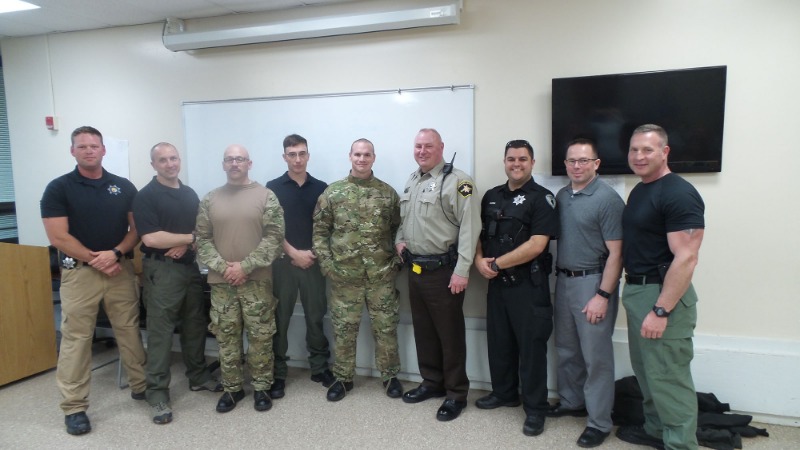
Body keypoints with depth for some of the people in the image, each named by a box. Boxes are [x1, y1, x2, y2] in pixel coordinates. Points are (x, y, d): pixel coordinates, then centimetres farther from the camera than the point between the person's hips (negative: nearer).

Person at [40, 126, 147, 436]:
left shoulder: (124, 187, 5)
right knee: (76, 339, 2)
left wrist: (115, 253, -11)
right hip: (79, 272, -2)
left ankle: (141, 385, 24)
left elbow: (137, 228, 4)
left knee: (130, 331, 9)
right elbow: (58, 237, -8)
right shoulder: (58, 188, -3)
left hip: (121, 270, 2)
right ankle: (74, 407, 11)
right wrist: (94, 259, -11)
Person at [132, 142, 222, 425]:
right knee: (160, 330, -2)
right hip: (161, 269, -6)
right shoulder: (146, 196, -9)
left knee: (195, 325, 14)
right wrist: (190, 237, -11)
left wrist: (185, 244, -8)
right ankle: (157, 393, 6)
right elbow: (151, 238, -18)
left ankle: (198, 376, 29)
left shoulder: (190, 194, 12)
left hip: (190, 266, 7)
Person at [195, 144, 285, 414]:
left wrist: (245, 266, -14)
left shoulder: (266, 196, -2)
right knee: (226, 337, 10)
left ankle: (261, 387, 20)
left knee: (260, 336, 4)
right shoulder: (210, 199, 8)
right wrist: (221, 266, -10)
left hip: (257, 280, -2)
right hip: (221, 281, 3)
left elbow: (274, 237, -8)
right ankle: (232, 388, 24)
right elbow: (201, 238, 5)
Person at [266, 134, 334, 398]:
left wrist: (315, 253, -6)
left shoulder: (321, 188, 6)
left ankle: (320, 368, 22)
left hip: (313, 261, 1)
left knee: (316, 317, 9)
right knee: (279, 320, 5)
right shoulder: (273, 188, 1)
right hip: (282, 261, -1)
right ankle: (278, 373, 16)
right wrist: (294, 253, -11)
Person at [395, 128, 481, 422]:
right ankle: (432, 382, 34)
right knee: (423, 330, 17)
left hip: (443, 271, -8)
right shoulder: (411, 182, 15)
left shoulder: (457, 181, -12)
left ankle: (456, 393, 17)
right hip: (414, 269, 8)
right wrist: (399, 240, 7)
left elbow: (470, 227, -19)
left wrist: (462, 270, -23)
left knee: (450, 333, 2)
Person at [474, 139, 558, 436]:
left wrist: (497, 263, -14)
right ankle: (503, 392, 35)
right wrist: (479, 260, -5)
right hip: (497, 282, 6)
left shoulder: (541, 198, -9)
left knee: (531, 345, 3)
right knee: (499, 341, 16)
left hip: (529, 284, -6)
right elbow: (480, 233, 15)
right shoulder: (491, 196, 10)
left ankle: (535, 408, 17)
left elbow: (537, 244, -18)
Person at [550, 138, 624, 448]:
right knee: (566, 349, 17)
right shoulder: (561, 196, 8)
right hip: (564, 280, 7)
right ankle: (571, 401, 35)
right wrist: (559, 278, 7)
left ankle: (599, 422, 14)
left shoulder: (608, 199, -12)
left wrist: (603, 295, -17)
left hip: (593, 282, -6)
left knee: (596, 355, 2)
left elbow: (615, 253, -14)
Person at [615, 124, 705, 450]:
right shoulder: (638, 191, 13)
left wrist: (660, 310, -24)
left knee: (668, 376, 0)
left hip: (664, 295, -9)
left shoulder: (678, 194, -16)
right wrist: (631, 293, 13)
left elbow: (686, 258, -22)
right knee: (645, 370, 20)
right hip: (635, 290, 9)